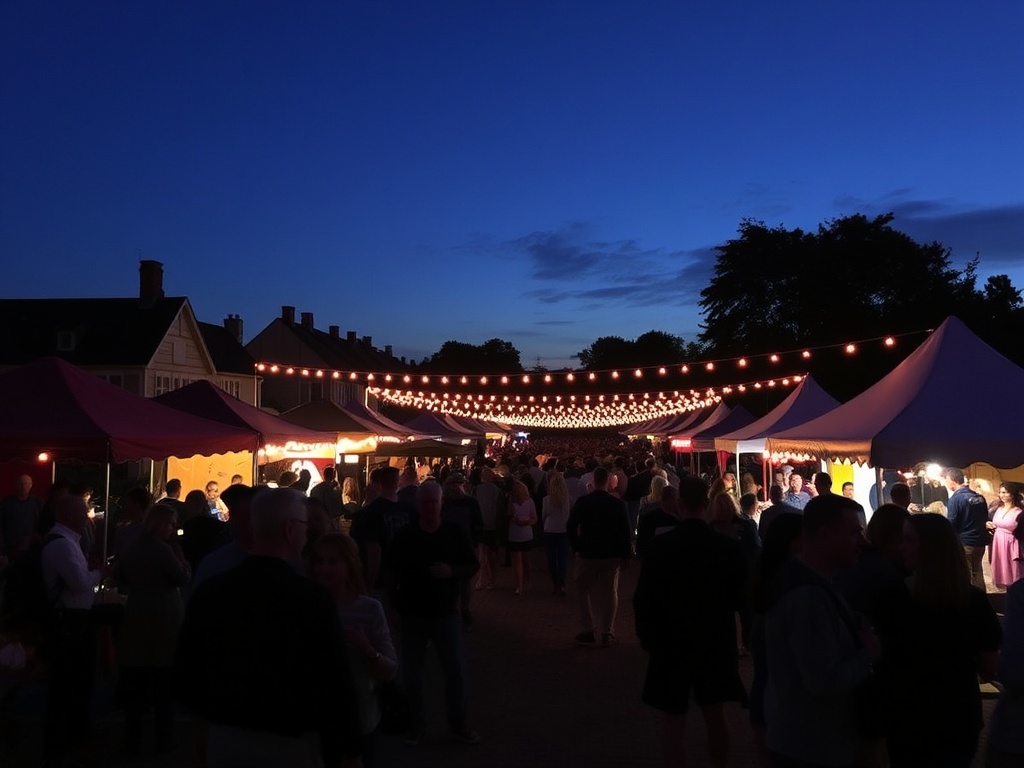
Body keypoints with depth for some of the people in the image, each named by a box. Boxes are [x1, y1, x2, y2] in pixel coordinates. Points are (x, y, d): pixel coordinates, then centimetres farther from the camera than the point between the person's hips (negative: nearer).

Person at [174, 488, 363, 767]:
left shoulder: (208, 591, -6)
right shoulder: (312, 597, -20)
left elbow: (185, 673, 3)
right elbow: (335, 683, -18)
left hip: (223, 740, 4)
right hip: (290, 744, -4)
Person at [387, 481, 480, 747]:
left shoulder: (455, 533, -4)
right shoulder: (403, 535, -3)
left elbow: (473, 566, 0)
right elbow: (392, 572, 4)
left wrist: (452, 571, -18)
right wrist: (394, 601, -1)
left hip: (445, 612, 0)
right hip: (412, 613, 1)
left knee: (456, 668, 2)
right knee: (412, 671, 9)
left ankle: (459, 723, 17)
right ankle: (416, 722, 25)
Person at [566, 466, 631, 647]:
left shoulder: (582, 502, -8)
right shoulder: (618, 503, -6)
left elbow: (570, 527, -6)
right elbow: (625, 531, -3)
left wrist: (577, 547, 7)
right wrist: (625, 555, 5)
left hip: (587, 555, -1)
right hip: (611, 556, 1)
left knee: (583, 591, 14)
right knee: (610, 593, 9)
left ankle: (589, 631, 11)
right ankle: (607, 633, 8)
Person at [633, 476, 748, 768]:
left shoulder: (659, 546, -16)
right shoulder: (728, 546, -11)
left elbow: (643, 599, -10)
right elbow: (740, 597, 0)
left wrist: (648, 638, 6)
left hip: (671, 644, -3)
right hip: (716, 642, 3)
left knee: (674, 725, 7)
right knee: (715, 717, 20)